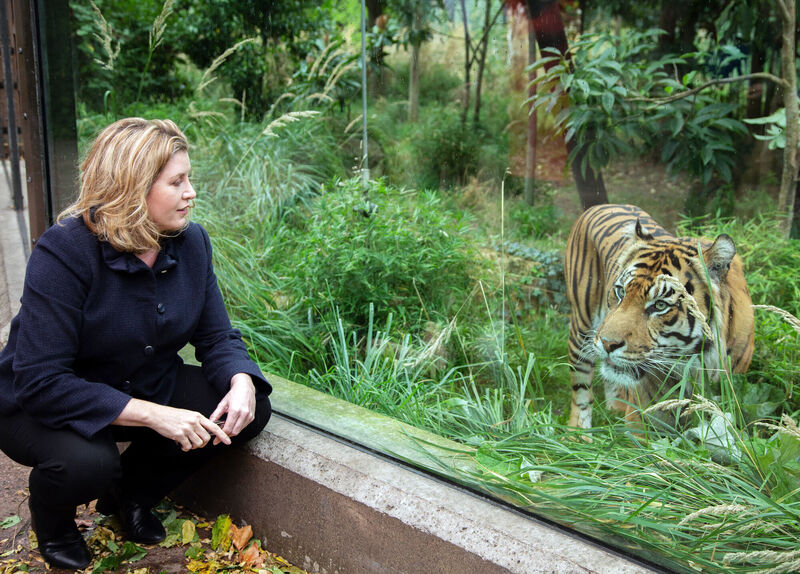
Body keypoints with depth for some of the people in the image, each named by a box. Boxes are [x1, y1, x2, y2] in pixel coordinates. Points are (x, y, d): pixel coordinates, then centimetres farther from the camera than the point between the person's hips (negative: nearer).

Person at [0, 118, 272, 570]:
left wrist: (241, 383, -27)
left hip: (148, 388, 6)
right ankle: (53, 522, 6)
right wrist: (152, 415, -37)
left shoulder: (191, 242, -8)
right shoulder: (65, 252, -27)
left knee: (250, 409, -13)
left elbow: (217, 337, -3)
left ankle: (132, 493, 11)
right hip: (44, 406, -5)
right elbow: (40, 380, -30)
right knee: (88, 462, -37)